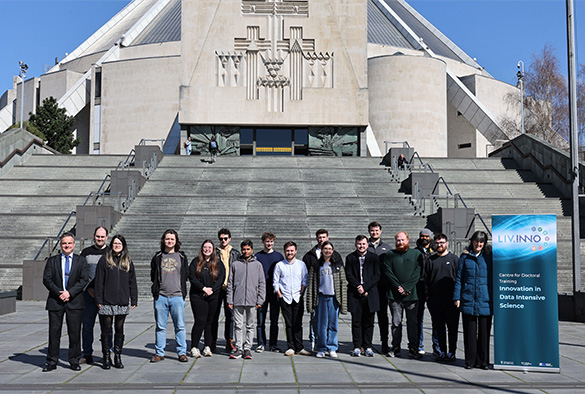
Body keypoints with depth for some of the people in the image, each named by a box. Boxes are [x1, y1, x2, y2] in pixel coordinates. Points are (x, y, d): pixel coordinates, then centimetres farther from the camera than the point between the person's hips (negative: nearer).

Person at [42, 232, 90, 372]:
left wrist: (70, 292, -14)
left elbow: (84, 279, -3)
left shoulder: (81, 260, 6)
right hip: (55, 301, 1)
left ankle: (74, 361, 12)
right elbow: (46, 279, 1)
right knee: (54, 332, 4)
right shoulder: (52, 260, 9)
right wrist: (59, 293, -12)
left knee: (75, 333, 2)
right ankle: (52, 362, 14)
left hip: (74, 302, -1)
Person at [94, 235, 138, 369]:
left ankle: (118, 357, 16)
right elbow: (99, 281, 0)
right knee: (106, 330, 3)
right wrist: (98, 300, -5)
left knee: (119, 330, 8)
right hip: (107, 302, -2)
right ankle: (106, 358, 12)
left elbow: (132, 282, 11)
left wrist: (134, 300, 7)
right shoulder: (104, 260, 2)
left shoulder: (128, 261, 10)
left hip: (123, 302, 2)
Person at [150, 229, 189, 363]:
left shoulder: (181, 257, 9)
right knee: (160, 326, 6)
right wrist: (157, 288, 8)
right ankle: (159, 353, 15)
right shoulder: (157, 257, 9)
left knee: (180, 326, 0)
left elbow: (185, 275, 14)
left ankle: (182, 353, 8)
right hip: (160, 296, 1)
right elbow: (153, 275, 15)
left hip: (177, 296, 0)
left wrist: (181, 289, 8)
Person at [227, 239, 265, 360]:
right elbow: (230, 283, 6)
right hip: (238, 301, 0)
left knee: (250, 326, 5)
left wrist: (260, 300, -1)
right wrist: (230, 300, 0)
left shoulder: (257, 265, 7)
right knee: (238, 325, 2)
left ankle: (247, 349, 13)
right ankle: (239, 349, 9)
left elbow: (262, 283, 6)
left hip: (252, 301, 0)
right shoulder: (235, 264, 6)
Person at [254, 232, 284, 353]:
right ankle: (261, 344, 10)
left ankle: (273, 344, 12)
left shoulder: (279, 256, 8)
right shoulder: (258, 256, 5)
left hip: (275, 292, 1)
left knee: (274, 320, 5)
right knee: (261, 320, 2)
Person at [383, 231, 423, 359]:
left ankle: (413, 348, 11)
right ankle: (396, 348, 13)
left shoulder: (416, 254, 7)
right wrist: (398, 287, -10)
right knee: (396, 322, 5)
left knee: (412, 322, 3)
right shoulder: (390, 255, 9)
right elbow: (388, 273, 1)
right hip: (394, 294, 1)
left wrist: (406, 287, -11)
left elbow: (418, 273, -2)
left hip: (411, 294, 0)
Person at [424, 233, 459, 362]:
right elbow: (426, 279, 12)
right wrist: (427, 295, 4)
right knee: (438, 327, 5)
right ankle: (440, 352, 13)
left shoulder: (454, 259, 4)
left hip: (451, 299, -2)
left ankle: (451, 352, 10)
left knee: (452, 327, 2)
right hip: (435, 299, 2)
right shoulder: (430, 260, 11)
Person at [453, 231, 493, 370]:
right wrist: (457, 297, 1)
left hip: (485, 300, 0)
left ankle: (483, 361, 15)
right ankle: (470, 361, 13)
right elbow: (459, 278, 7)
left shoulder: (489, 256, 7)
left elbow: (494, 277, 9)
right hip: (468, 300, 0)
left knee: (484, 332, 4)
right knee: (470, 332, 4)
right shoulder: (465, 257, 7)